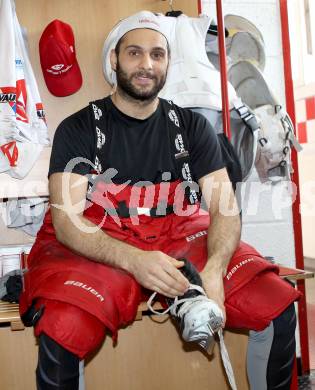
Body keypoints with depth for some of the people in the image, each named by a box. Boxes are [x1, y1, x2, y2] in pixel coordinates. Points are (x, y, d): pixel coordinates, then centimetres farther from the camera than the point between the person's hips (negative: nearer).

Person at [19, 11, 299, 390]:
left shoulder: (192, 126, 9)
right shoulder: (78, 129, 1)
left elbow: (225, 208, 0)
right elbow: (67, 220, -11)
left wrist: (214, 270, -22)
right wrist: (134, 259, -30)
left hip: (180, 238, 3)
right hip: (99, 248, -2)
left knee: (277, 302, -17)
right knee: (61, 333, -32)